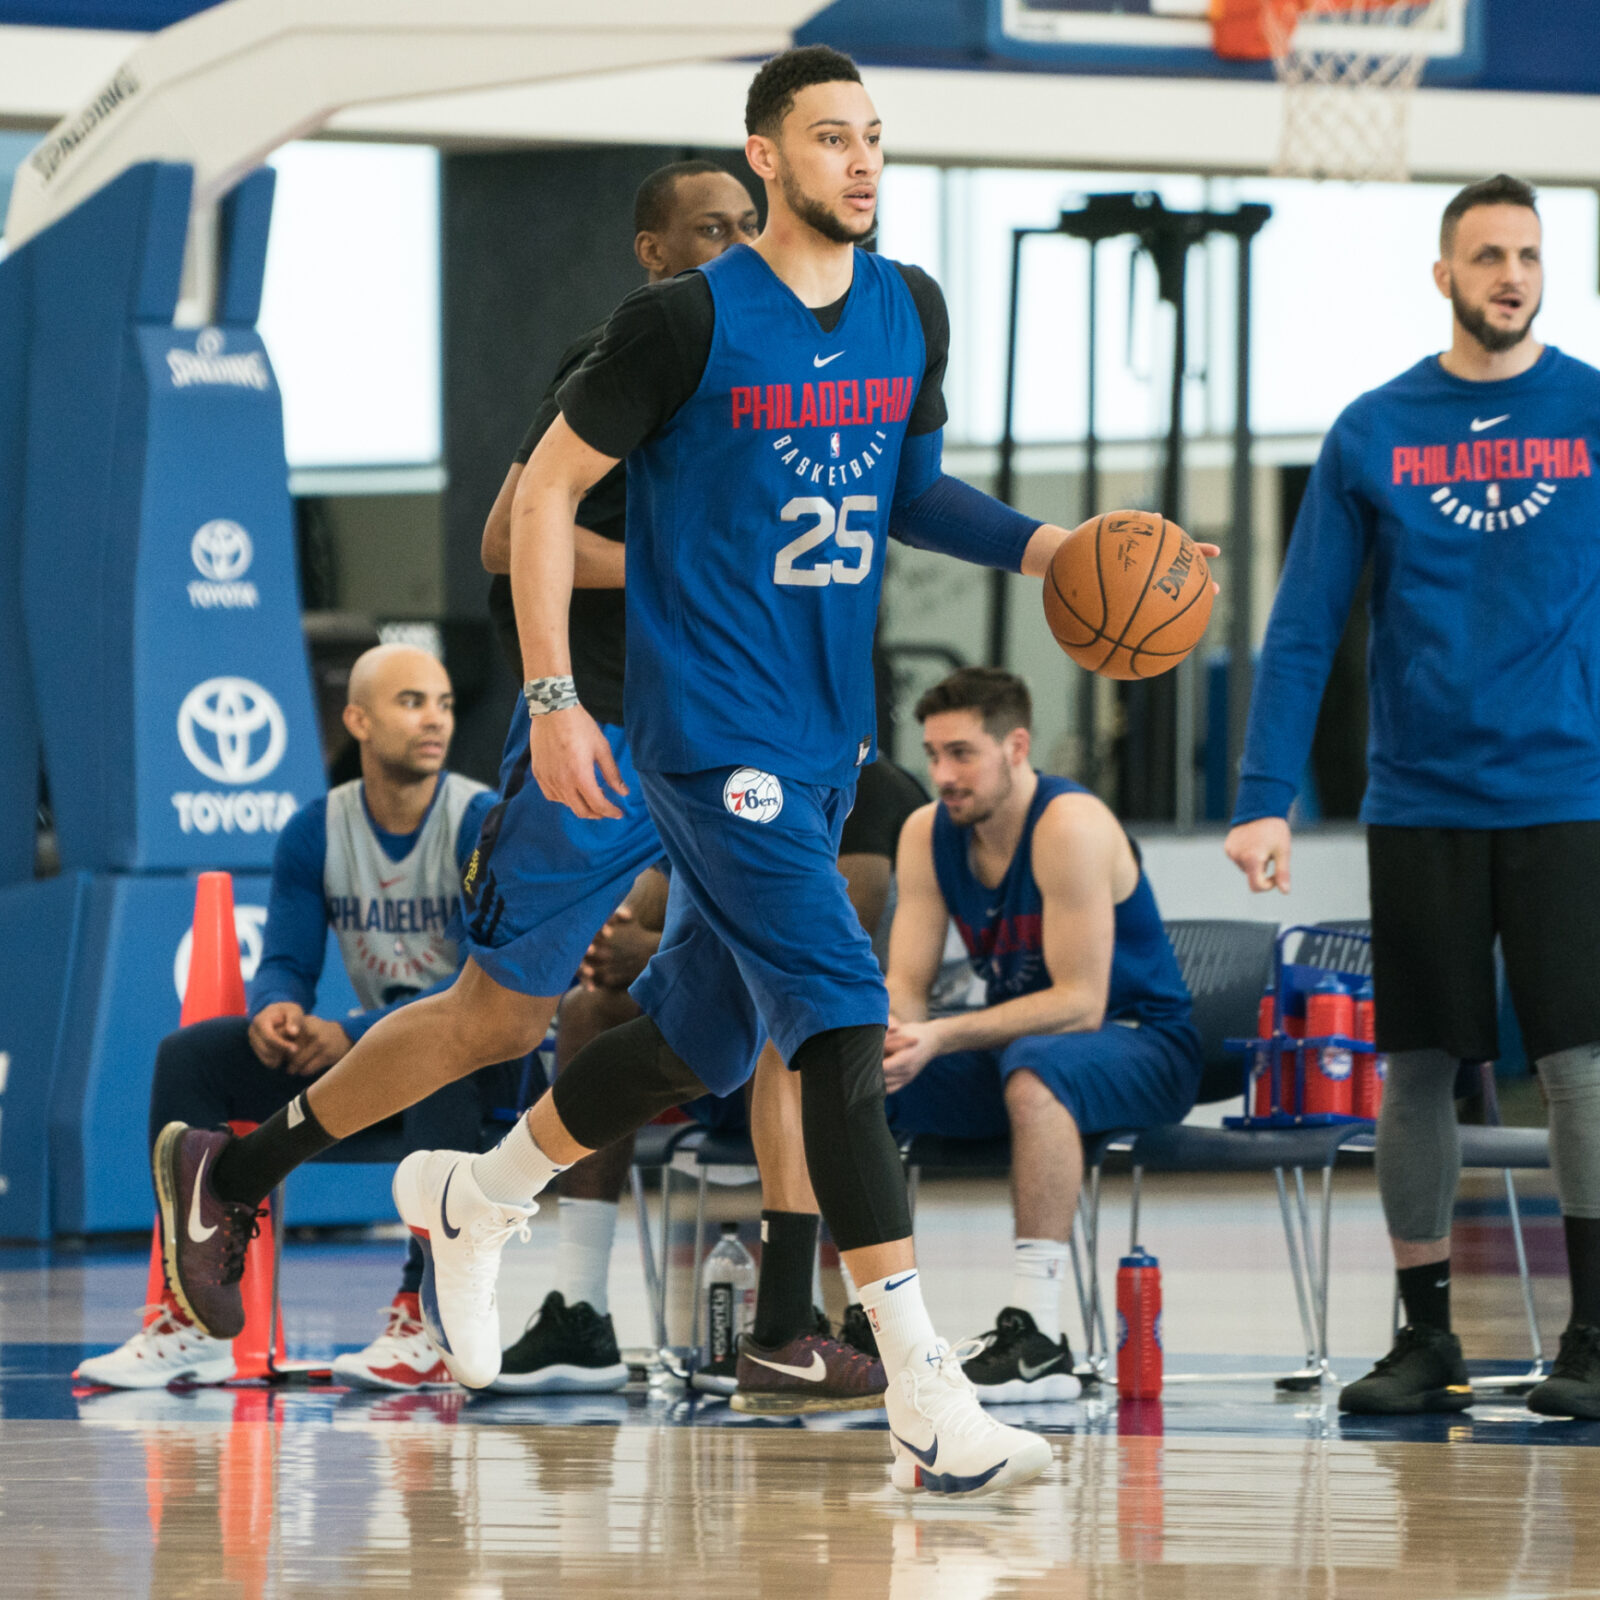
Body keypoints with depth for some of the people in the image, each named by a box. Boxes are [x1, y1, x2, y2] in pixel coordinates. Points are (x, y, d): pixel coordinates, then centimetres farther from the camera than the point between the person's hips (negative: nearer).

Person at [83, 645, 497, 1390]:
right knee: (188, 1055, -9)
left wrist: (352, 1036, -30)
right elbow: (286, 962, 2)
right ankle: (190, 1324, -15)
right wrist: (275, 1010, -25)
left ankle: (427, 1326, -42)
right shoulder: (315, 832, 0)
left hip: (480, 1051, -6)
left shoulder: (482, 824, -16)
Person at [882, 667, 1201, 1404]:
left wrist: (941, 1037, -35)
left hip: (1142, 1046, -7)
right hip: (1017, 1041, 7)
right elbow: (905, 986, -4)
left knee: (1033, 1066, -40)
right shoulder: (928, 833, -2)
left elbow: (1080, 1002, -27)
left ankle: (1038, 1336, -41)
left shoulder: (1071, 826, -23)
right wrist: (887, 1038, -29)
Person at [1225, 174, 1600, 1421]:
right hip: (1420, 799, 1)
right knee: (1419, 1069, 4)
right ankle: (1427, 1338, 14)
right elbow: (1304, 630, 4)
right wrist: (1265, 799, -4)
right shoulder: (1373, 433, 4)